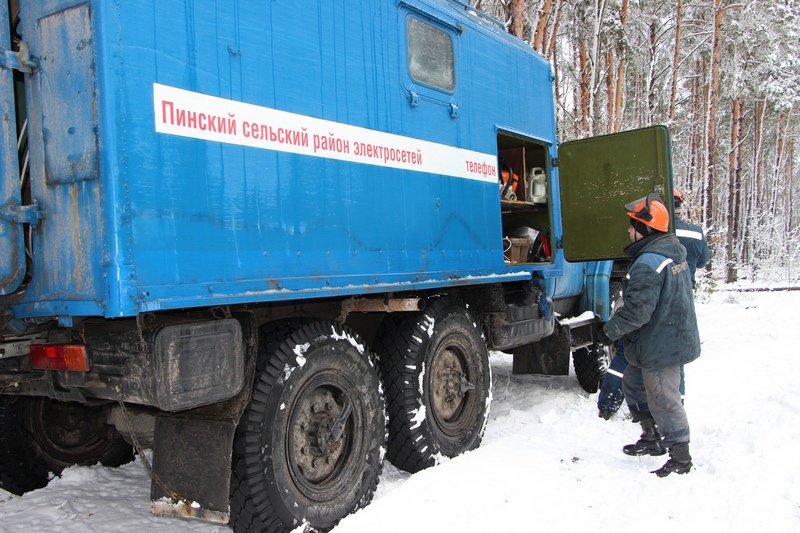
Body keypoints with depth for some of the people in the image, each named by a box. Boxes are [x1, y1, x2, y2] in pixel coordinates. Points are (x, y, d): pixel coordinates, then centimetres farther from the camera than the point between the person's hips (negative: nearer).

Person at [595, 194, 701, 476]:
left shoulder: (647, 263, -24)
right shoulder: (674, 254, 9)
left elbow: (637, 310, -28)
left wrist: (609, 331, -13)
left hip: (660, 346, -11)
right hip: (675, 336, 11)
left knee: (663, 400, 0)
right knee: (633, 384, 22)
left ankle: (681, 458, 12)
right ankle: (652, 439, 34)